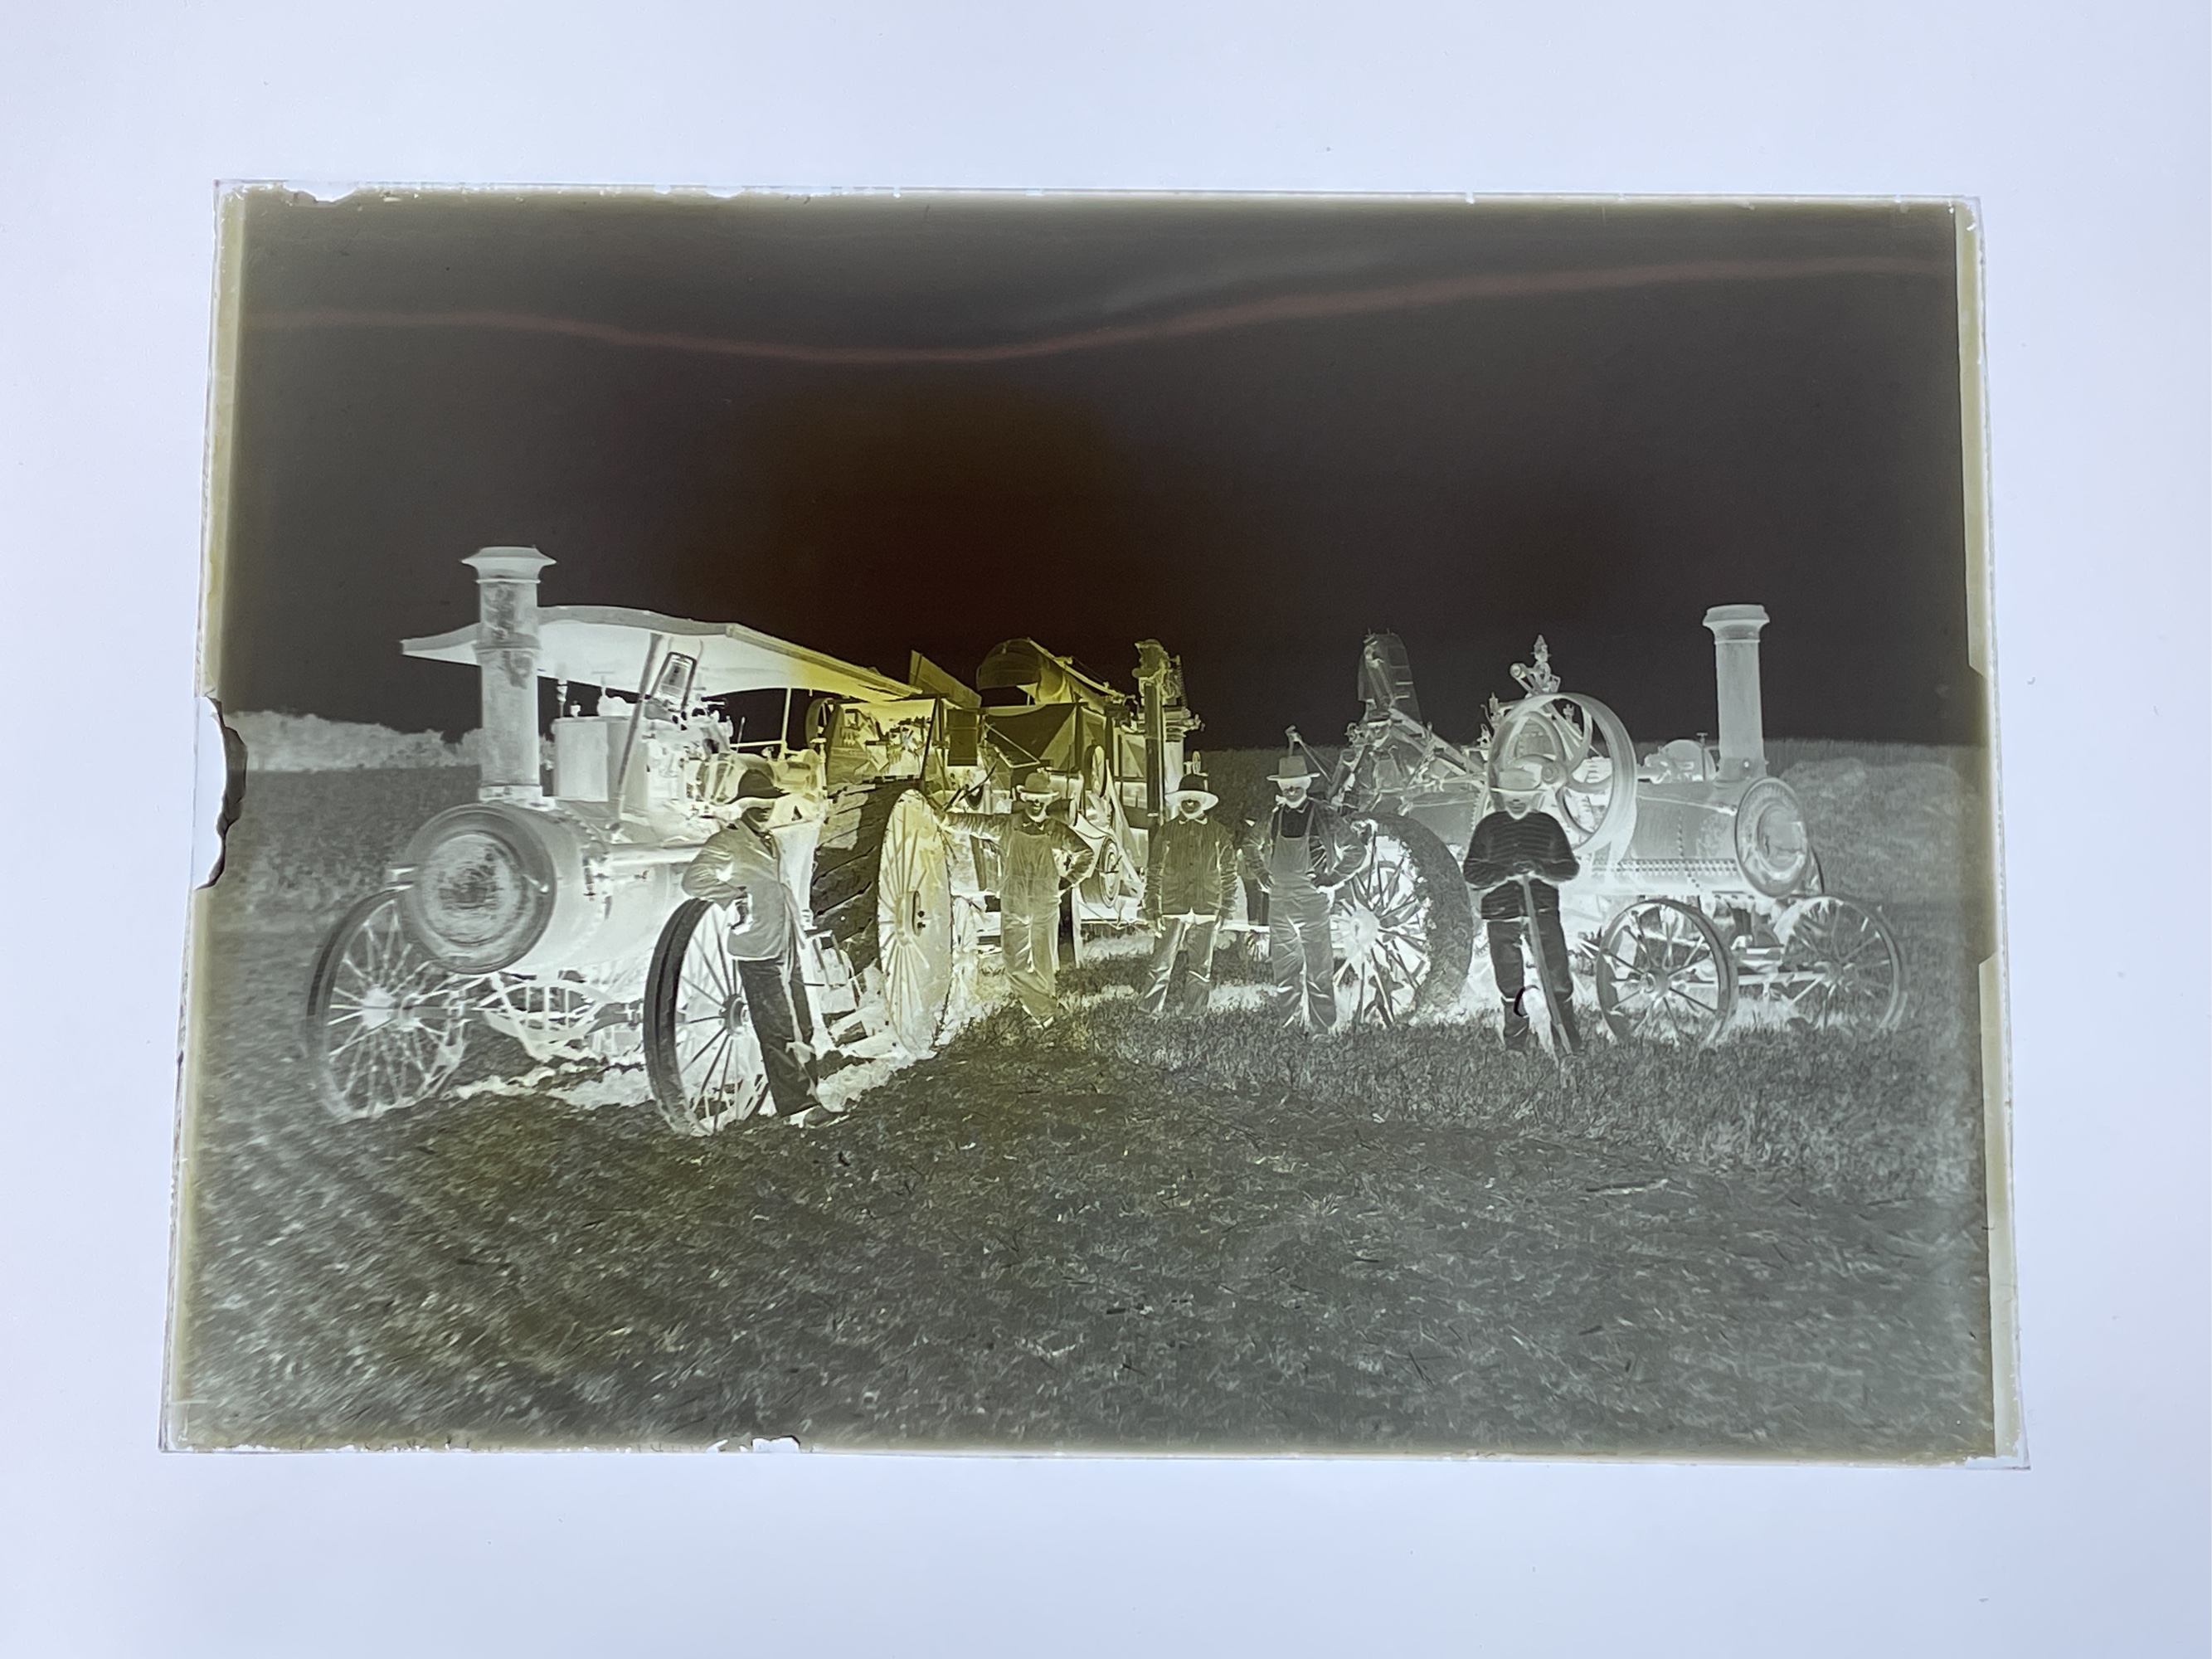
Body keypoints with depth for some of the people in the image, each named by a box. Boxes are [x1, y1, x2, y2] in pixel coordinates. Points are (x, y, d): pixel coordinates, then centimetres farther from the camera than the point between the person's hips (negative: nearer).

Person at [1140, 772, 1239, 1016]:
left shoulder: (1219, 835, 8)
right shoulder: (1166, 832, 6)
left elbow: (1229, 874, 11)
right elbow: (1153, 873, 5)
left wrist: (1226, 909, 4)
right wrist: (1152, 910, -1)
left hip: (1206, 913, 2)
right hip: (1171, 911, -1)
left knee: (1200, 972, 7)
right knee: (1162, 968, -6)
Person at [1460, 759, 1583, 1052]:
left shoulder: (1548, 825, 8)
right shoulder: (1489, 827, 7)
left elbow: (1571, 868, 6)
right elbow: (1471, 873, 1)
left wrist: (1540, 871, -14)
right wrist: (1506, 874, -16)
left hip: (1543, 911, 0)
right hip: (1501, 915, 0)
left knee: (1557, 975, -4)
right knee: (1510, 983, 6)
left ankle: (1570, 1039, 8)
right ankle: (1515, 1046, 17)